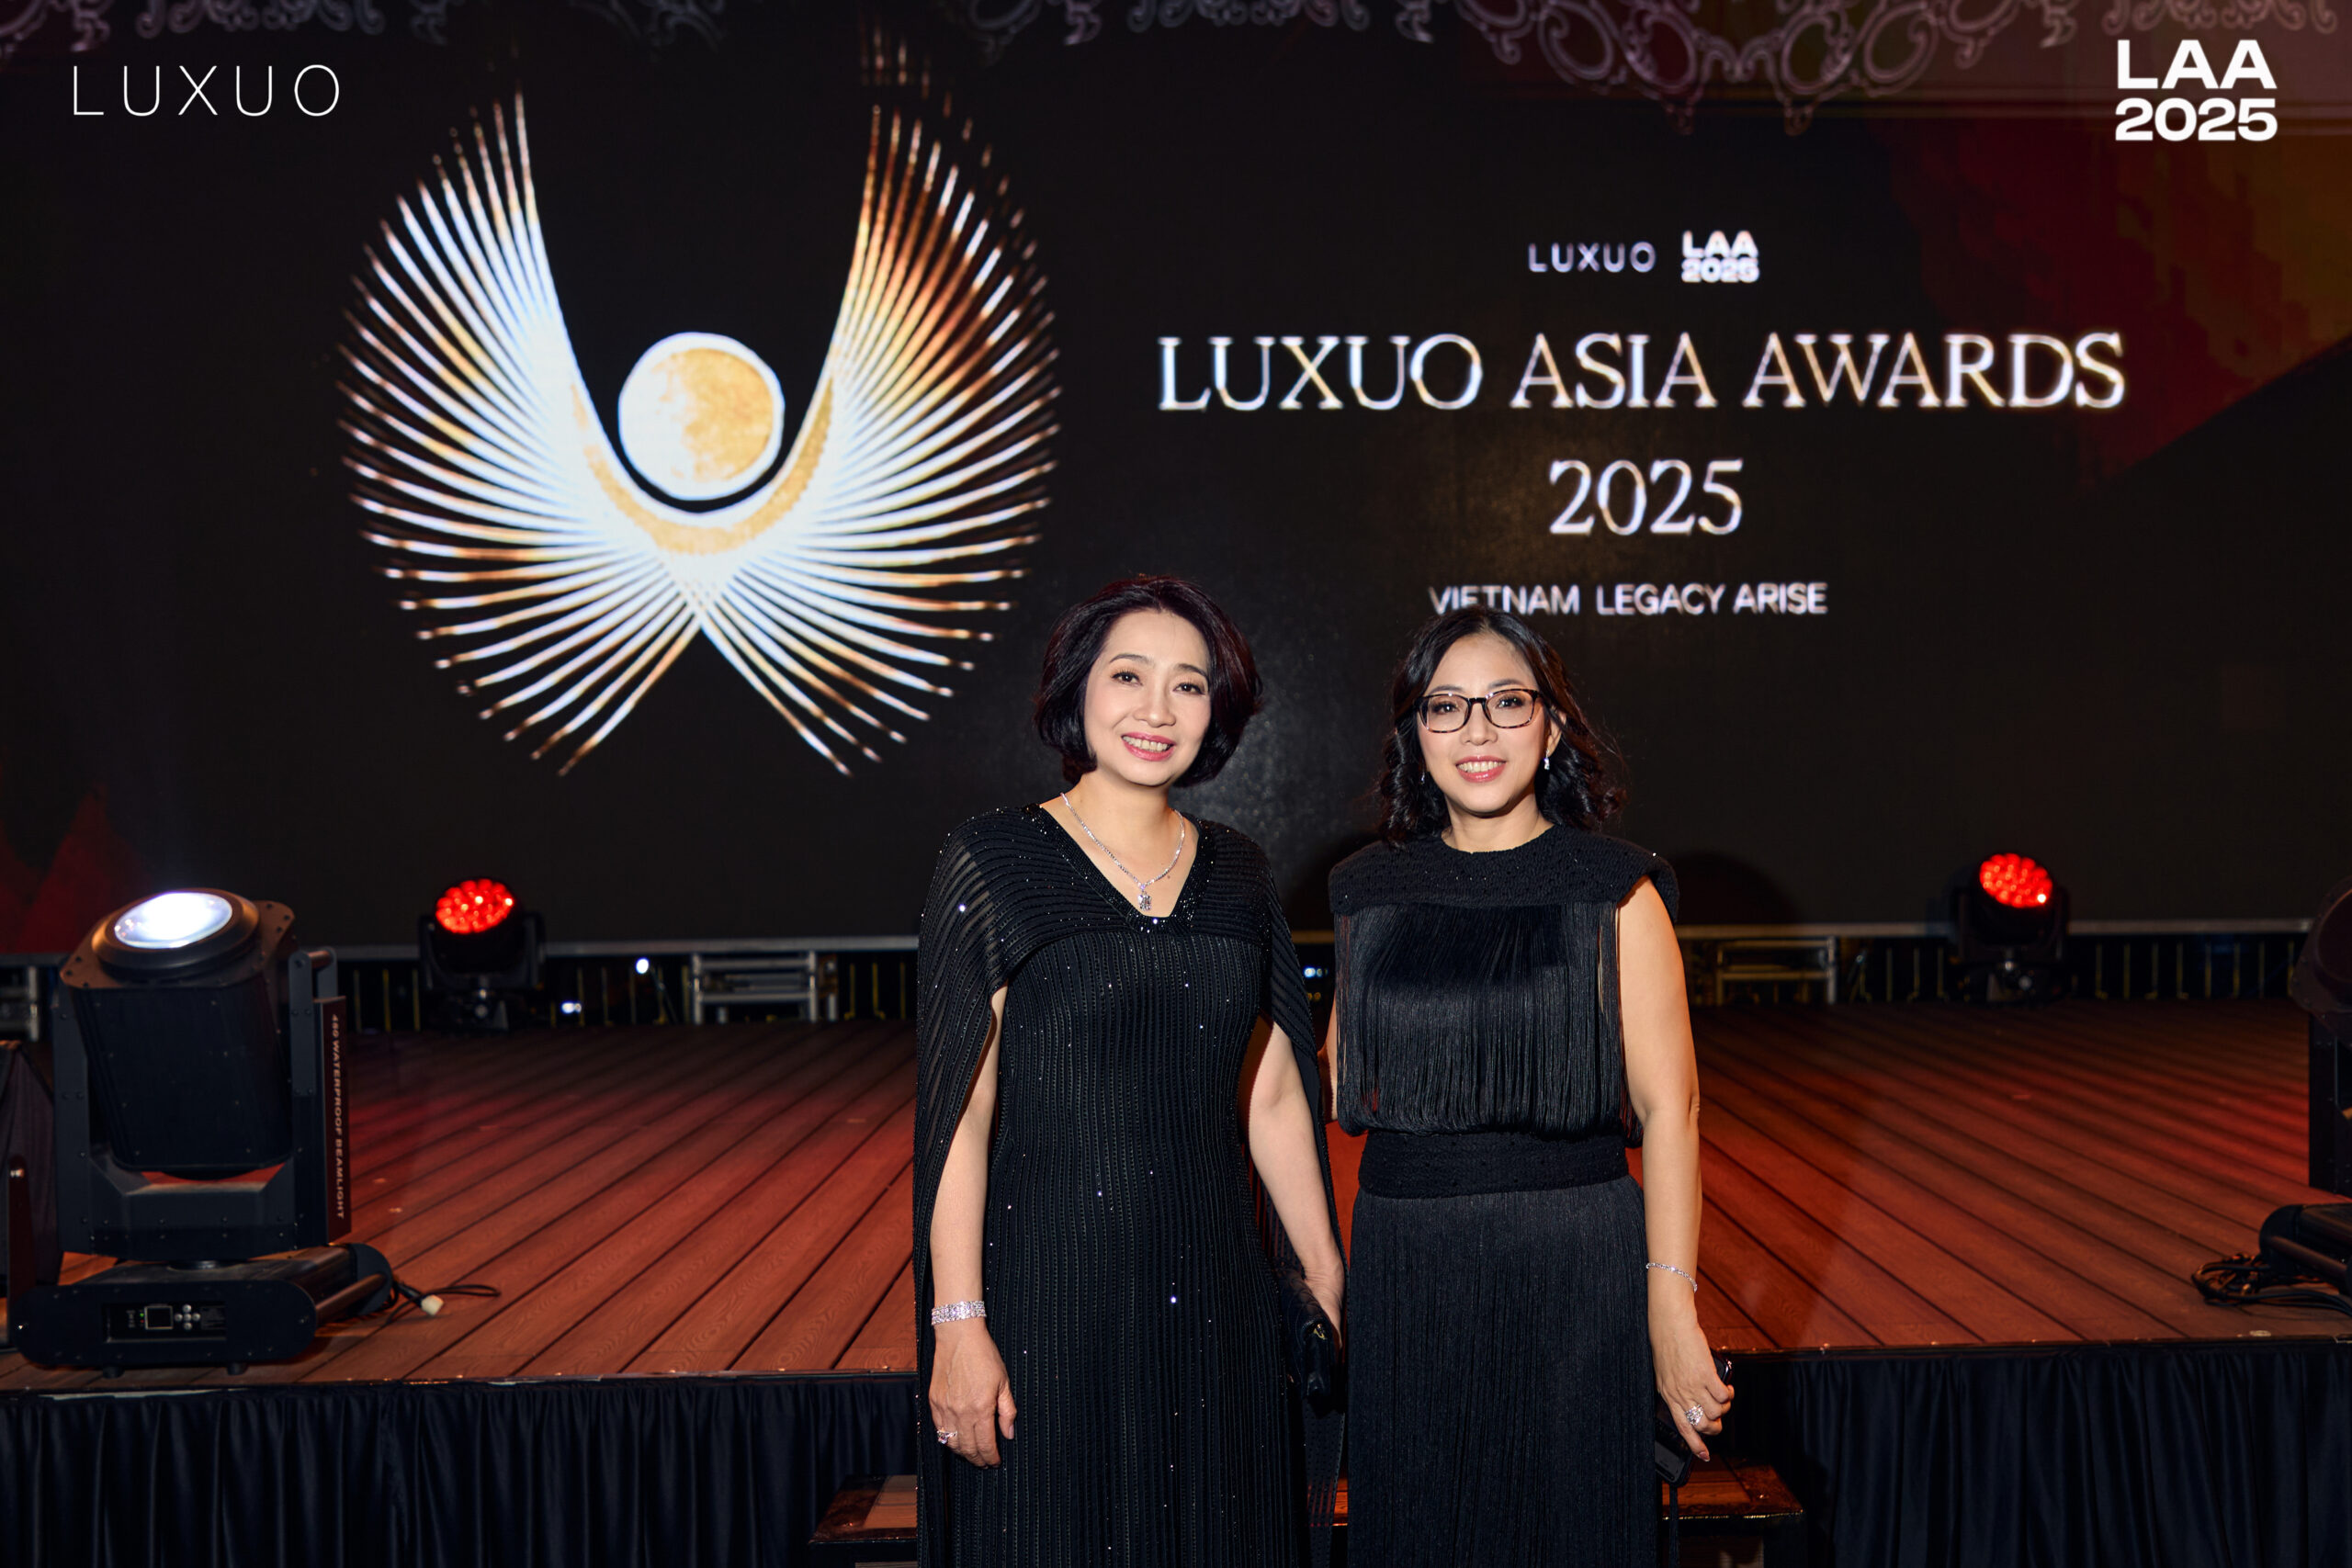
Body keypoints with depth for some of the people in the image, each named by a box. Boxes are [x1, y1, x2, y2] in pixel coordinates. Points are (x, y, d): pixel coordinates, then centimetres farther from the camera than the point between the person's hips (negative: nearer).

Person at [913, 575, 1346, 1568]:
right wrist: (957, 1323, -13)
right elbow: (958, 1116, -9)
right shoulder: (994, 864, -6)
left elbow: (1274, 1098, 11)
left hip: (1214, 1295, 5)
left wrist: (1329, 1284, 10)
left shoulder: (1238, 877, 7)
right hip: (1050, 1290, -4)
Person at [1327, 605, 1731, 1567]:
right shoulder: (1372, 892, 6)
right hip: (1403, 1264, 3)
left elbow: (1668, 1107, -8)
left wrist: (1670, 1308, -16)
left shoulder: (1613, 890, -4)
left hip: (1573, 1267, -3)